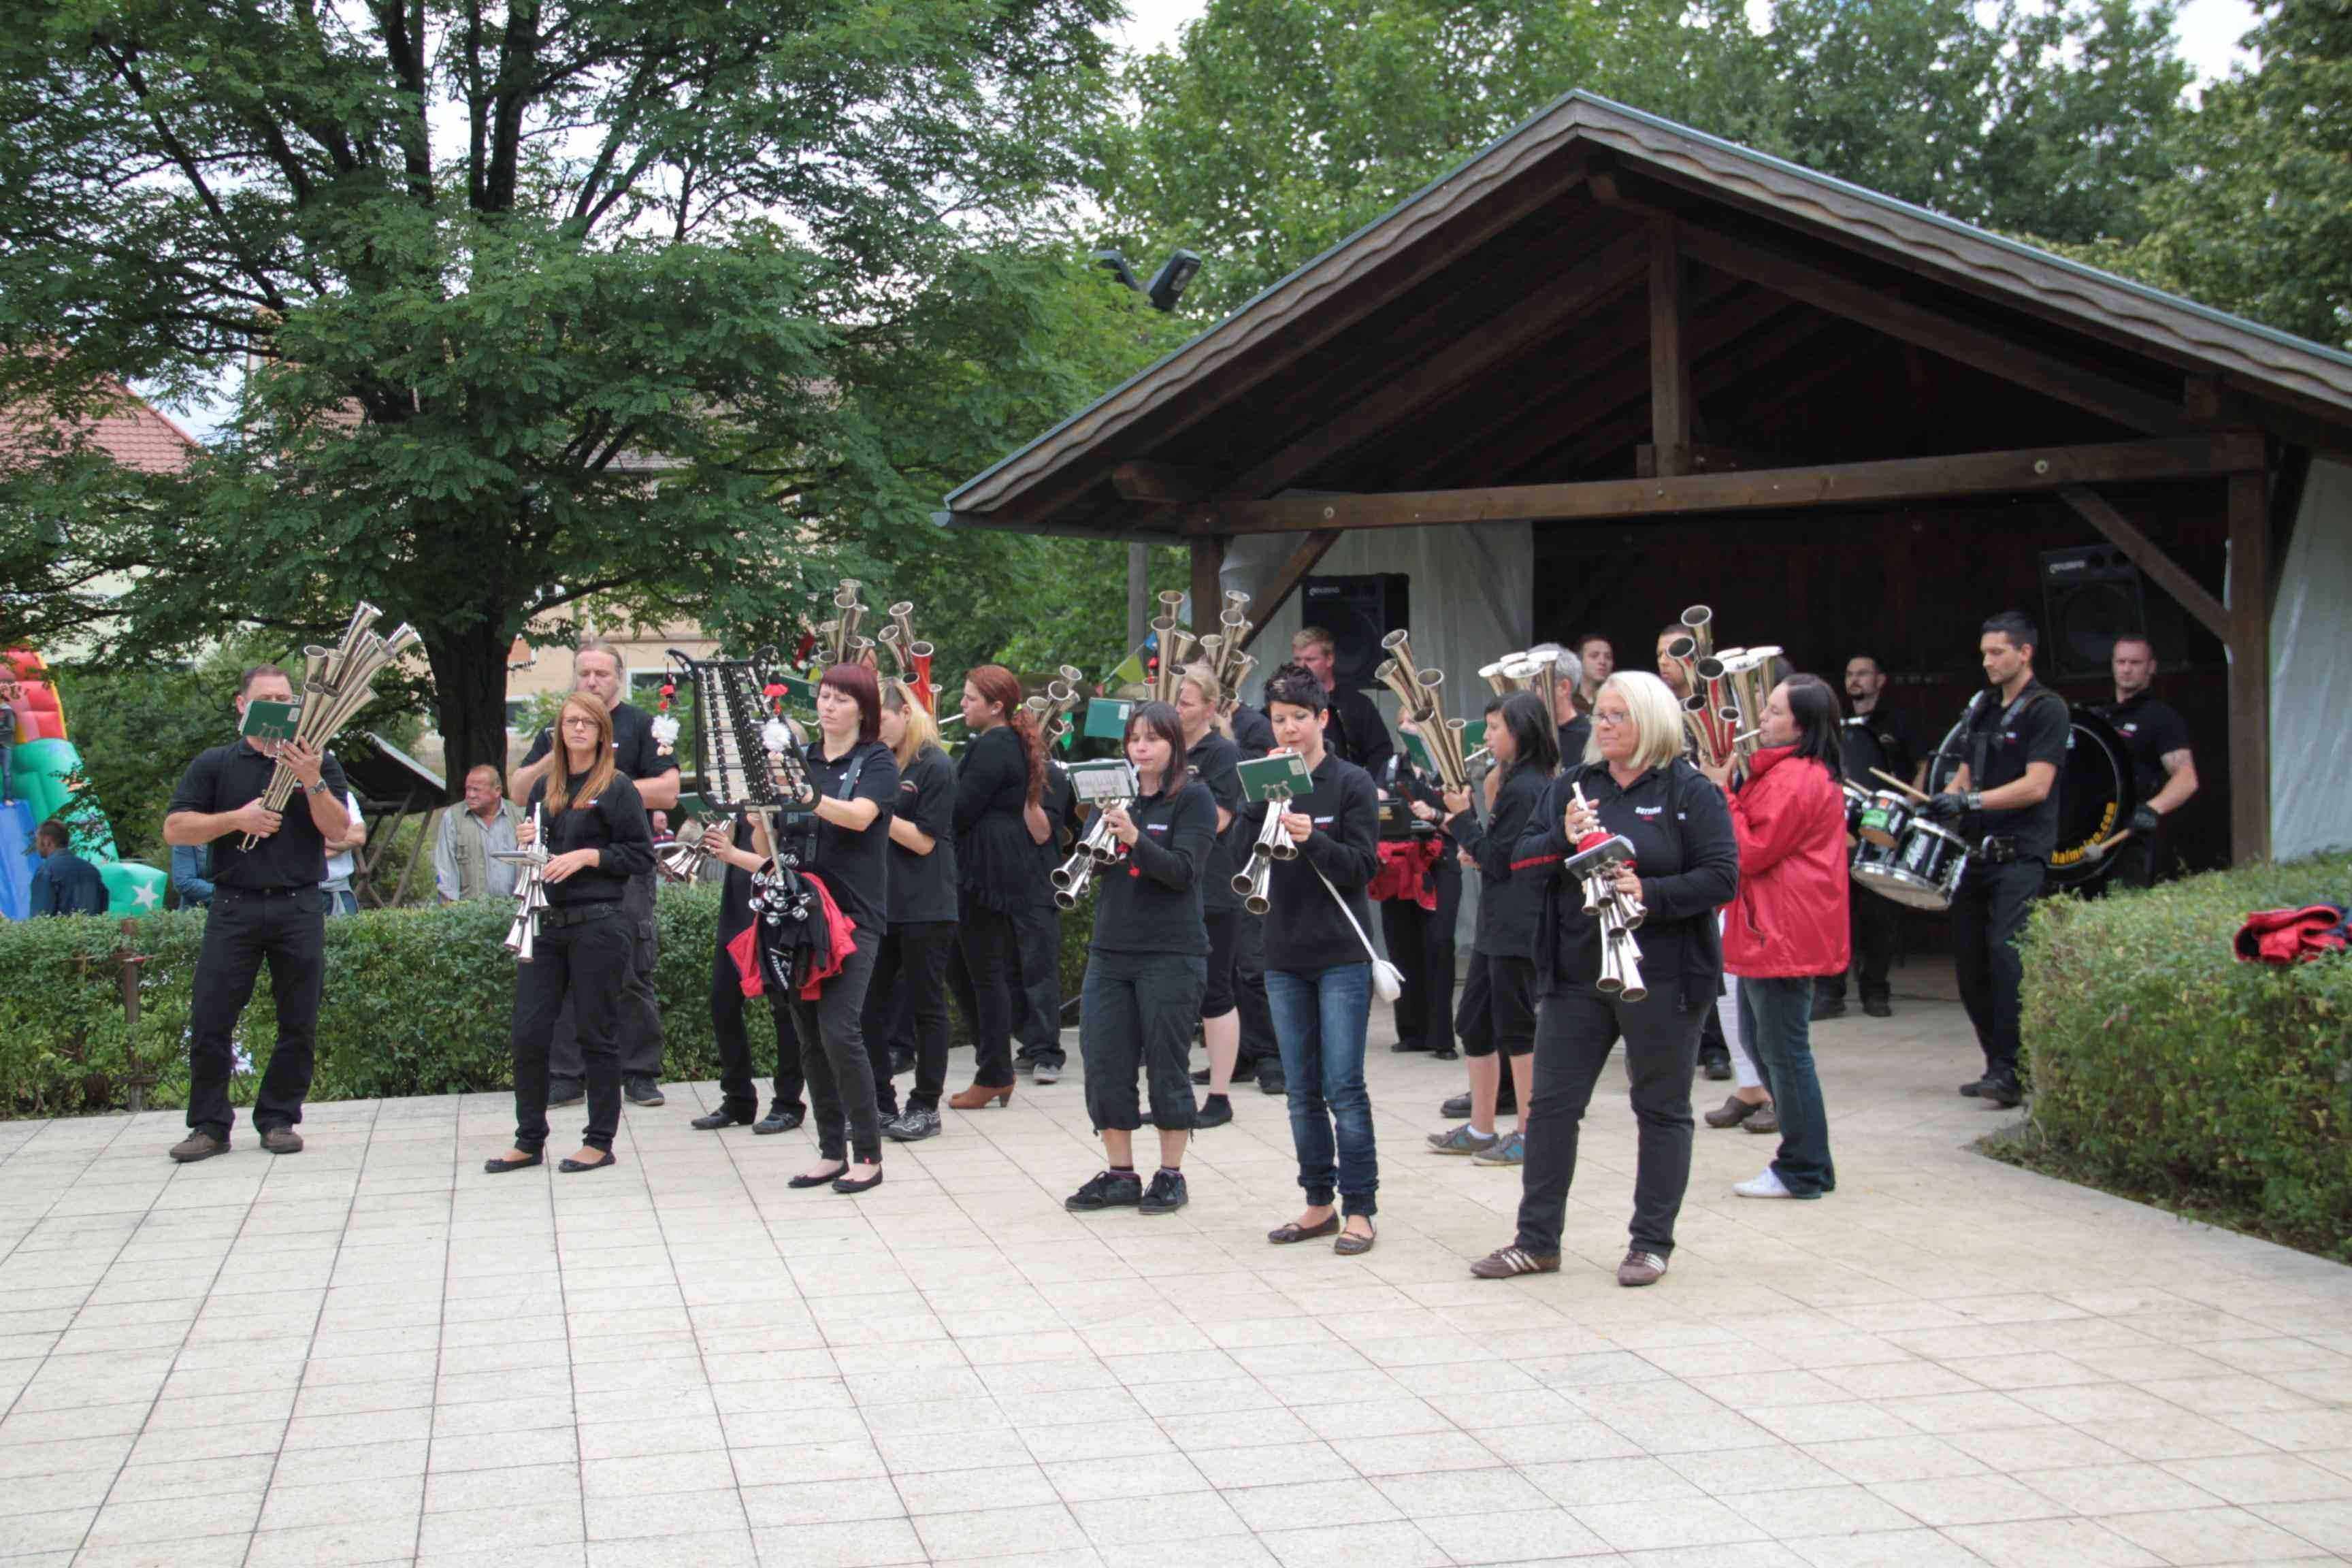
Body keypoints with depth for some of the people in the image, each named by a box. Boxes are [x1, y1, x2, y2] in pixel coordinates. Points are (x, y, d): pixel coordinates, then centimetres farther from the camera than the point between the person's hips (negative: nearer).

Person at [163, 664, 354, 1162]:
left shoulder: (318, 763, 11)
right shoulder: (215, 765, 10)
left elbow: (338, 830, 0)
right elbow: (175, 829, 2)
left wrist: (312, 783, -16)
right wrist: (236, 819, -11)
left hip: (299, 908, 1)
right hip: (235, 906, -1)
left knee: (298, 1023, 2)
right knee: (210, 1021, -4)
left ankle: (278, 1119, 12)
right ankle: (210, 1125, 4)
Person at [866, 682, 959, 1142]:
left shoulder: (935, 767, -9)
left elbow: (923, 841, -13)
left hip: (925, 907, -7)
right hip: (880, 901, 7)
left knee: (926, 1006, 2)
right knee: (871, 1005, 7)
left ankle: (925, 1108, 9)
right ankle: (880, 1103, 15)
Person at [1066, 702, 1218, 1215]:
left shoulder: (1193, 798, -3)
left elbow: (1184, 870, -14)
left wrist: (1135, 838, -29)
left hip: (1171, 953, -5)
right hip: (1110, 950, 5)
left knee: (1167, 1066, 1)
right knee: (1104, 1063, 4)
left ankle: (1170, 1174, 12)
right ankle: (1120, 1175, 14)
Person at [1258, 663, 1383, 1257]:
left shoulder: (1352, 783, -4)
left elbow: (1363, 865, -9)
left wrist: (1313, 839, -25)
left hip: (1341, 955, -5)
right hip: (1285, 955, 5)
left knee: (1344, 1087, -6)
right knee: (1302, 1091, 9)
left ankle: (1360, 1209, 0)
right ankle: (1319, 1204, 18)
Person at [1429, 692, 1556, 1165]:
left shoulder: (1523, 788, -16)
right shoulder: (1519, 782, 14)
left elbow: (1498, 860, -17)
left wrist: (1462, 818, -9)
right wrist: (1467, 832, 3)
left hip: (1517, 926, -10)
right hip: (1498, 924, 10)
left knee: (1516, 1027, -4)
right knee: (1475, 1022, 14)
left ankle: (1530, 1136, 3)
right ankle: (1480, 1130, 21)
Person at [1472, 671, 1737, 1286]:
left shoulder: (1689, 791, -5)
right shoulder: (1571, 786, 9)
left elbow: (1722, 878, -11)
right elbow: (1520, 860, 6)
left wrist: (1650, 894, -23)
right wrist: (1562, 841, -14)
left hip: (1661, 977, -4)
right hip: (1575, 975, 4)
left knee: (1661, 1109, 6)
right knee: (1551, 1104, 6)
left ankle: (1652, 1243, 17)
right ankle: (1537, 1239, 15)